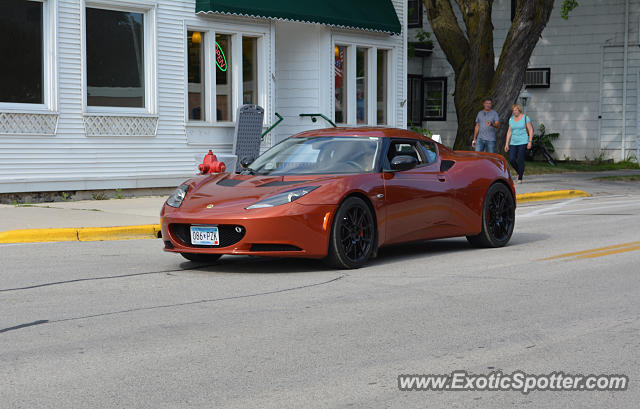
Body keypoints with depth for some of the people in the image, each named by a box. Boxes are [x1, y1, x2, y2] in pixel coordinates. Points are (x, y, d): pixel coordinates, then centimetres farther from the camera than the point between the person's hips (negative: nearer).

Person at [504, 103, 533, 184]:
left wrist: (530, 142, -11)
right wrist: (507, 143, 6)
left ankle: (520, 178, 1)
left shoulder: (525, 118, -3)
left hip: (523, 142, -4)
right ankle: (520, 172, 20)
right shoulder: (511, 119, 10)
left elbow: (531, 130, -3)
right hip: (513, 143, 5)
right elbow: (509, 132, 12)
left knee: (520, 160, -8)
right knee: (511, 160, -6)